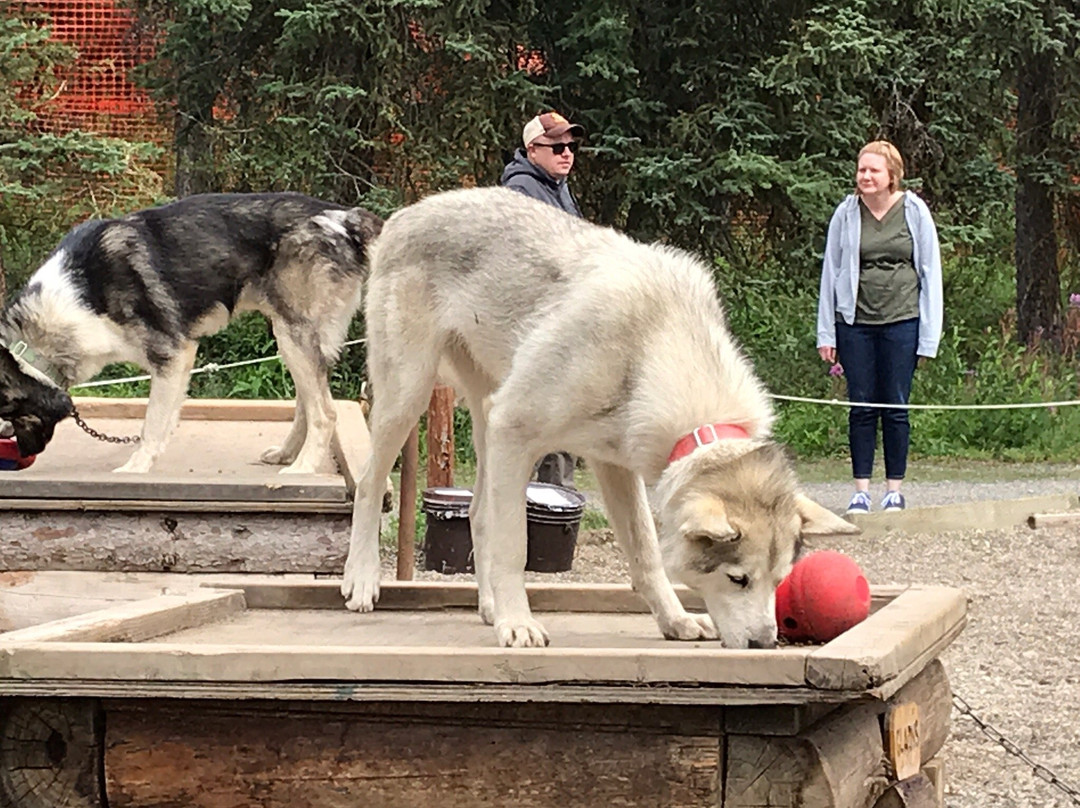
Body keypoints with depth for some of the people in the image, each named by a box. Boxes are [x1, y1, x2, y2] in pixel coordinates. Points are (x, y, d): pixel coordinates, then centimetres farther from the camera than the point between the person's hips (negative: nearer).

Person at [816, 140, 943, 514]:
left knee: (895, 406, 2)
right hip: (855, 322, 1)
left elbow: (930, 273, 4)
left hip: (902, 321, -1)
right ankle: (861, 490, 7)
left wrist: (928, 336, 0)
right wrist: (826, 334, 5)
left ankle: (894, 490, 10)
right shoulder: (846, 214, 2)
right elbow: (831, 272, 8)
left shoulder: (914, 212, 0)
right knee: (861, 406, 2)